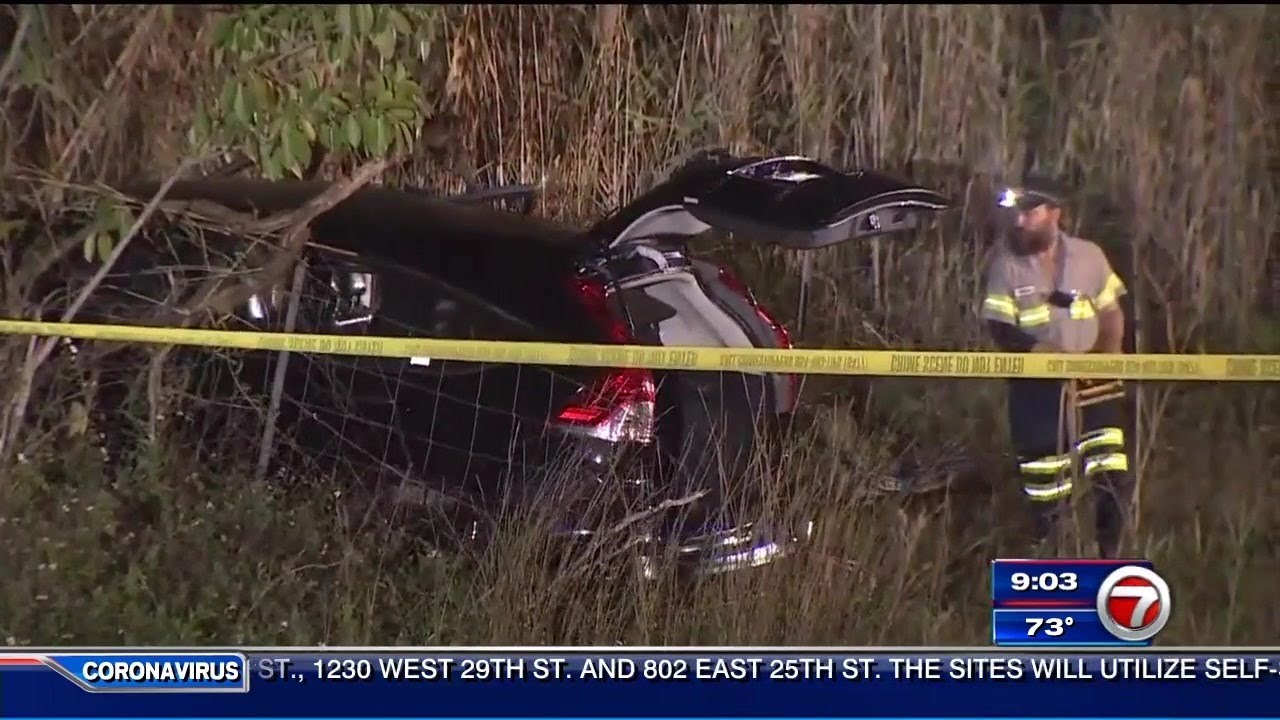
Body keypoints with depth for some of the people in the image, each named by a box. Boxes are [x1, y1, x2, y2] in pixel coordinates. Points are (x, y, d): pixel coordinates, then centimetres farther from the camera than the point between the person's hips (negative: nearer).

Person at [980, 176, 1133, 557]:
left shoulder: (1088, 256, 1)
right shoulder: (1006, 263, -4)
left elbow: (1112, 314, 8)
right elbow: (1001, 329, -8)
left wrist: (1108, 356, -9)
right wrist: (1045, 353, -22)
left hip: (1092, 381, 1)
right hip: (1037, 385, -1)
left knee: (1114, 480, -7)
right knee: (1045, 488, 6)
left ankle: (1112, 556, 6)